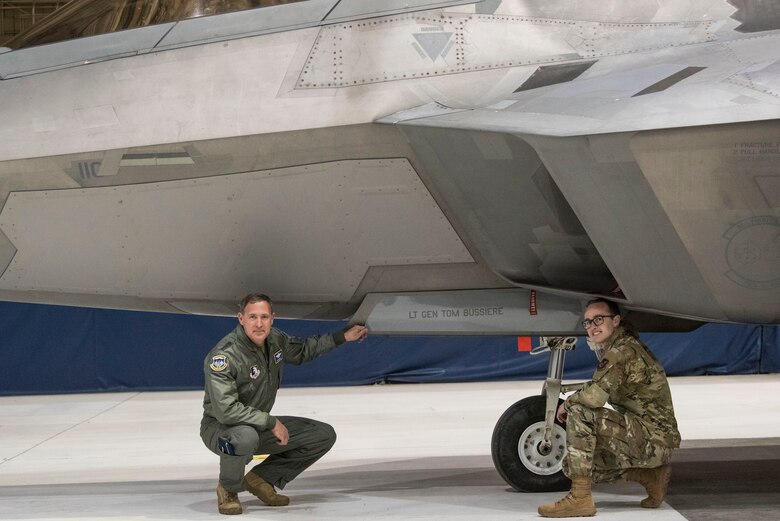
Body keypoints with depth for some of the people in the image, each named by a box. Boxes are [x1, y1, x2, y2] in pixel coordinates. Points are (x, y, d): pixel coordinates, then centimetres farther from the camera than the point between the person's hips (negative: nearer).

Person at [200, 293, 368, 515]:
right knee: (245, 438, -43)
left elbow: (302, 350, 20)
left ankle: (262, 479, 7)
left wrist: (343, 337, 15)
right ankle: (228, 489, -10)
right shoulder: (224, 356, -26)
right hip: (220, 427, -7)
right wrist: (271, 422, -25)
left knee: (324, 435, 2)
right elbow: (226, 409, -31)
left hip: (259, 426, 8)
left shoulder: (275, 339, -3)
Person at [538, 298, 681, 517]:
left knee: (579, 413, -22)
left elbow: (594, 396, -28)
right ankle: (650, 474, 12)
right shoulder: (626, 345, 15)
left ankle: (580, 498, -21)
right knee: (573, 464, 10)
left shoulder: (622, 350, -16)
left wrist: (567, 404, -10)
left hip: (653, 438, -10)